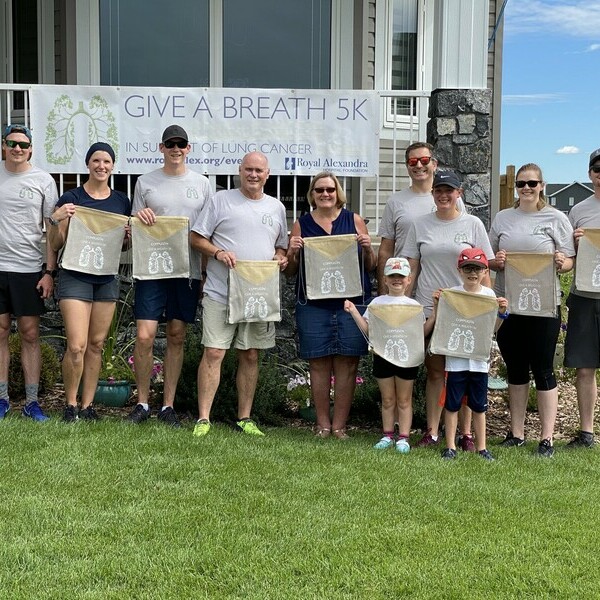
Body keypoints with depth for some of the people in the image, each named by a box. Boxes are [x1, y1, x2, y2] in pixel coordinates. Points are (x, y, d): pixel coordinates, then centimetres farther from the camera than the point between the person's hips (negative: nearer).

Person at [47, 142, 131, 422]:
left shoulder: (122, 202, 9)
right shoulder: (71, 199, -2)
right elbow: (56, 244, -1)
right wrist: (56, 220, -19)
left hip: (107, 278, 4)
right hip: (75, 275, -4)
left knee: (96, 344, 7)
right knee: (76, 346, -11)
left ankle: (87, 405, 15)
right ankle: (70, 404, 6)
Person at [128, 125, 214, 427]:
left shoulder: (201, 184, 8)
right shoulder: (145, 182, 7)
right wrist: (139, 218, -11)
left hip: (187, 269, 1)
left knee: (177, 337, 6)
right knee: (144, 336, -8)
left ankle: (168, 405, 15)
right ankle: (142, 403, 8)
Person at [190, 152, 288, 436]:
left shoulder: (276, 207, 14)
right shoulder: (221, 200, 2)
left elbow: (281, 246, 22)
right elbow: (197, 238, 1)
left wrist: (281, 258, 0)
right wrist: (218, 252, -16)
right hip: (220, 293, -4)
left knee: (250, 356, 8)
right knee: (213, 353, -7)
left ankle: (244, 418, 17)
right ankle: (203, 418, -1)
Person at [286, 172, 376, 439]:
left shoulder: (354, 221, 10)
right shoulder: (301, 225, 10)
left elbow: (371, 266, 12)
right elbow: (290, 271, 12)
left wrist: (368, 249, -7)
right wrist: (293, 252, -7)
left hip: (351, 303, 0)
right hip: (313, 304, 0)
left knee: (347, 364, 0)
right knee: (318, 364, 2)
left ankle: (340, 424, 8)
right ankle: (322, 423, 12)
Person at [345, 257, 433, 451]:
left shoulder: (413, 305, 2)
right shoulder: (377, 302, 5)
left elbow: (422, 332, -1)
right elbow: (368, 330, 2)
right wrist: (354, 311, -5)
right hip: (383, 354, 1)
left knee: (404, 400, 6)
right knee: (387, 399, 11)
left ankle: (403, 437, 11)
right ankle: (388, 436, 20)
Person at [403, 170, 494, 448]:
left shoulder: (473, 224, 4)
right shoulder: (421, 224, 7)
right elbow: (411, 268, 9)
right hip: (428, 308, 1)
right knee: (434, 371, 6)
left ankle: (466, 433, 11)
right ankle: (432, 432, 13)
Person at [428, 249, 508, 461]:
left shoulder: (489, 294, 4)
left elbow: (494, 327, 8)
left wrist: (502, 312, -8)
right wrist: (436, 305, -13)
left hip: (479, 358, 2)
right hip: (455, 358, -2)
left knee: (479, 405, 10)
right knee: (452, 404, 4)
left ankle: (481, 447, 19)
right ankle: (450, 446, 13)